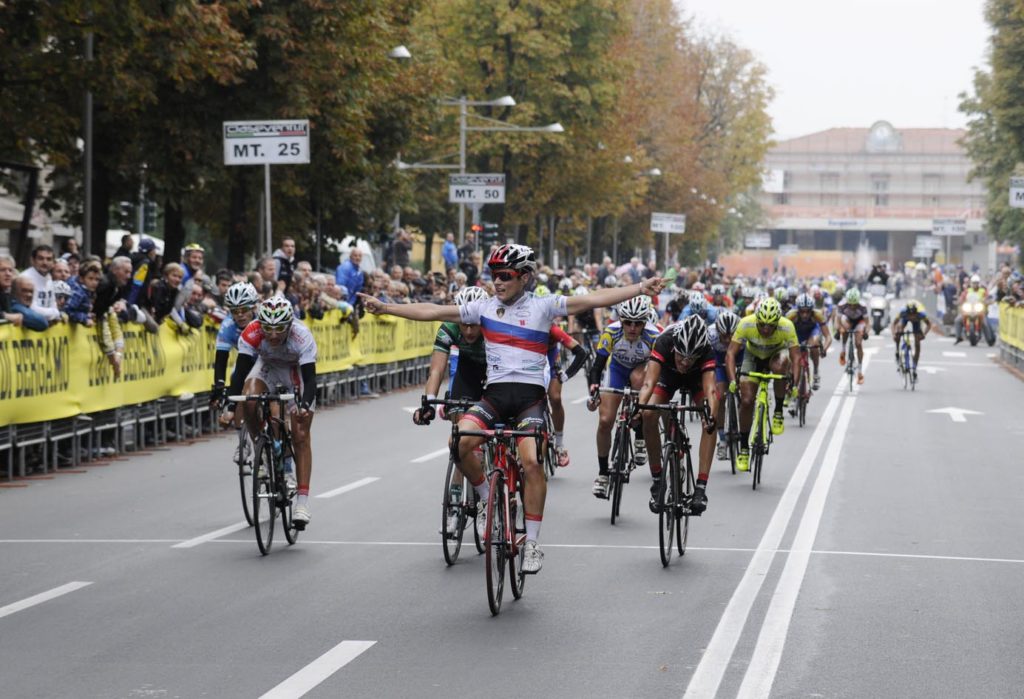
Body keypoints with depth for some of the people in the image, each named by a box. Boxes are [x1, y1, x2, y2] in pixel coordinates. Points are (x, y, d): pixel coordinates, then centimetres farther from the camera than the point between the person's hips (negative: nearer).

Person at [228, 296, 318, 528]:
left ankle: (302, 500, -7)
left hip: (296, 371, -2)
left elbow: (310, 378, -39)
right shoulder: (251, 334, -33)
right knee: (248, 402, -29)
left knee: (300, 436, -9)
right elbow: (240, 372, -32)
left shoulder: (302, 337, -37)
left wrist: (305, 406, -56)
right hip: (267, 365, 2)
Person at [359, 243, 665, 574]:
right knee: (460, 441, -24)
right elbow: (432, 311, 10)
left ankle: (532, 544, -10)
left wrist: (640, 289, -17)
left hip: (530, 394, -3)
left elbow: (594, 299, -7)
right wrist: (384, 307, 6)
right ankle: (488, 499, 3)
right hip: (495, 394, 3)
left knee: (531, 461, -22)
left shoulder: (542, 306, 2)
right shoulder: (484, 307, 10)